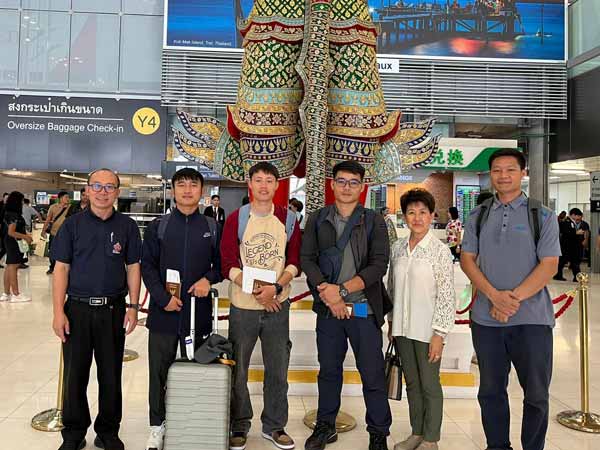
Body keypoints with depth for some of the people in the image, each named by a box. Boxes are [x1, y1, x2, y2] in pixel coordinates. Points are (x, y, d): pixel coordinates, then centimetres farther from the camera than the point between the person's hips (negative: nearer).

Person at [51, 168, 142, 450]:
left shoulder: (127, 226, 2)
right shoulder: (73, 224, 0)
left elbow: (133, 268, 4)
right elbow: (61, 269, 0)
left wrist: (133, 307, -2)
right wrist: (58, 311, -6)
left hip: (113, 310, 1)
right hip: (77, 308, 0)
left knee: (111, 375, 10)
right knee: (75, 375, 9)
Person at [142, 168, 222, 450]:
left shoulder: (213, 228, 6)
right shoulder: (158, 227, 5)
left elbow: (221, 263, 9)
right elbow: (147, 266, 2)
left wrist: (208, 279, -11)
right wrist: (163, 297, -10)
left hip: (199, 311, 0)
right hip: (164, 311, 0)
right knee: (159, 371, 8)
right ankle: (157, 426, 25)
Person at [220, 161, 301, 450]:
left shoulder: (288, 219, 3)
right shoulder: (236, 218, -2)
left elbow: (294, 261, 1)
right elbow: (228, 264, -6)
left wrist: (276, 287, -15)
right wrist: (256, 290, -16)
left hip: (277, 305, 2)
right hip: (242, 306, -1)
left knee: (278, 369, 10)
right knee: (238, 369, 9)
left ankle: (274, 426, 29)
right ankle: (239, 426, 28)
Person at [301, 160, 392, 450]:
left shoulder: (374, 221, 0)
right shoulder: (318, 219, 6)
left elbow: (379, 265, -9)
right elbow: (307, 259, -1)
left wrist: (342, 290, -17)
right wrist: (328, 294, -14)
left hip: (364, 309, -2)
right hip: (327, 308, 2)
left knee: (373, 375, 5)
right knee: (329, 371, 15)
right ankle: (325, 426, 32)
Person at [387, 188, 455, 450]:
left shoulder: (440, 250, -9)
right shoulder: (397, 249, 5)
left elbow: (446, 296, -11)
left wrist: (439, 334, -13)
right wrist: (392, 322, 11)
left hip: (427, 330, -5)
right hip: (402, 329, 5)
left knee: (430, 385, 8)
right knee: (412, 383, 16)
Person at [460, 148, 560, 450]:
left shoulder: (542, 216, 1)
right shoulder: (477, 216, 8)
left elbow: (549, 265, -6)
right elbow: (467, 259, 2)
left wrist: (514, 298, -15)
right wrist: (495, 296, -12)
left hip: (532, 319, -2)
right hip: (486, 318, 2)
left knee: (536, 394, 7)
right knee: (491, 391, 13)